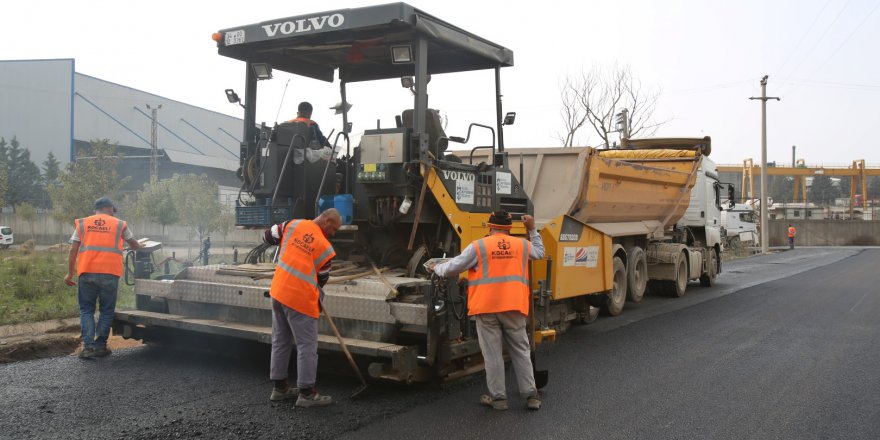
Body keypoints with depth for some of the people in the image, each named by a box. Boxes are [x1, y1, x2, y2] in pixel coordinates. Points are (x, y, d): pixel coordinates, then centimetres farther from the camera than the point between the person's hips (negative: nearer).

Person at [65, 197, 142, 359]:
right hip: (110, 274, -1)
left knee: (86, 310, 10)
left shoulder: (82, 224, 13)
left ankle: (88, 347, 1)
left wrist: (70, 273, 12)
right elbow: (133, 244, 24)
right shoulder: (119, 224, 11)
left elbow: (73, 250, 6)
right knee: (107, 311, 11)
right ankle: (99, 346, 11)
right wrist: (141, 249, 46)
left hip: (87, 273, 1)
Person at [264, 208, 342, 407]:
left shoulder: (293, 225, 1)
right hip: (300, 299, -7)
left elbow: (268, 236, 12)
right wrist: (318, 295, 21)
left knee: (280, 342, 17)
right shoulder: (324, 247, -9)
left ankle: (279, 387, 27)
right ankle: (306, 393, 7)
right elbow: (322, 279, 2)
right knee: (307, 346, 3)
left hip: (278, 293, 7)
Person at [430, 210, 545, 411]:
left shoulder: (478, 246, -2)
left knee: (492, 354, 5)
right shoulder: (522, 245, 9)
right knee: (521, 351, 12)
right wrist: (532, 230, 37)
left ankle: (498, 397, 10)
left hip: (487, 307, -3)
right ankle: (531, 395, 13)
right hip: (514, 307, 3)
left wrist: (437, 268, 21)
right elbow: (539, 252, 31)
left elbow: (453, 268, 1)